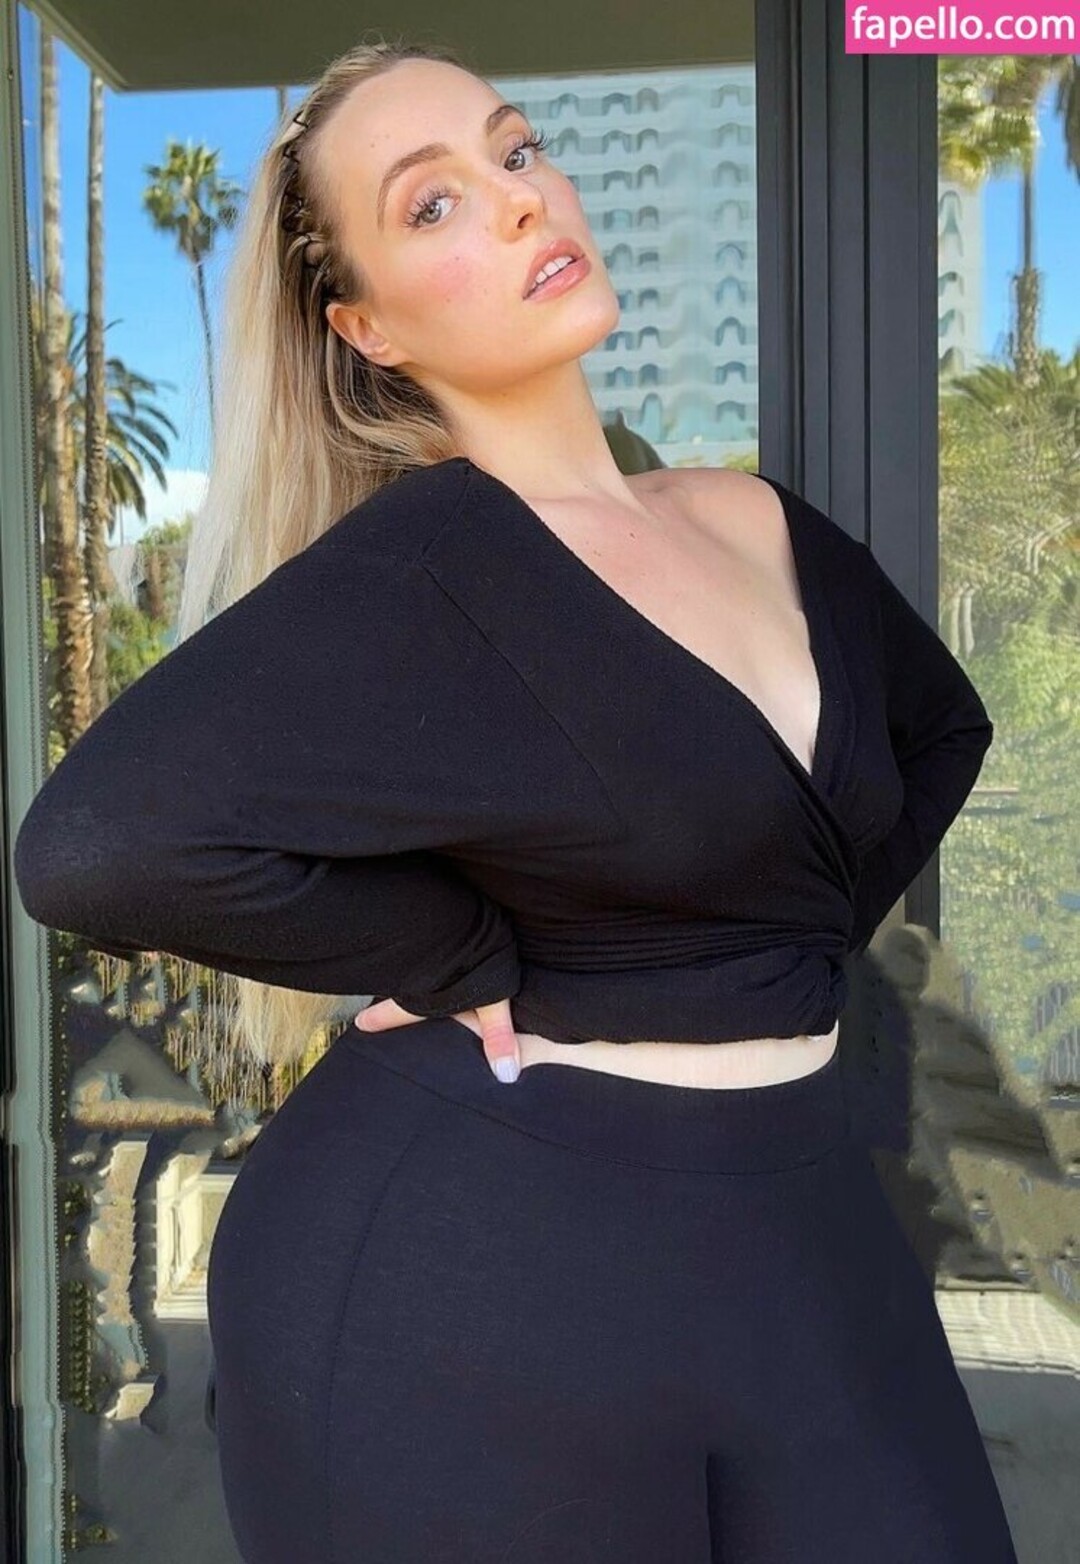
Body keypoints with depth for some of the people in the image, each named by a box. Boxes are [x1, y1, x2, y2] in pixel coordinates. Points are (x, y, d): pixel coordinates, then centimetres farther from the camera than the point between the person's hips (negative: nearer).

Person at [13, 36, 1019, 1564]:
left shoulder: (766, 527, 5)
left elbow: (942, 723, 23)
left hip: (796, 1224, 6)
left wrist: (812, 942, 9)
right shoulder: (412, 567, -17)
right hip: (470, 1269, -6)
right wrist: (464, 963, -18)